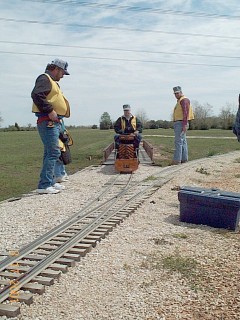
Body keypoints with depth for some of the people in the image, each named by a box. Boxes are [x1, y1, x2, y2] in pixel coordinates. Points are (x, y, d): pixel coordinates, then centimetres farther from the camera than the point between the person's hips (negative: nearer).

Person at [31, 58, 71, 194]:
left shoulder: (52, 82, 24)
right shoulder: (45, 79, -7)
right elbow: (36, 95, -22)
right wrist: (50, 111, -22)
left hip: (54, 122, 11)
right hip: (48, 122, -11)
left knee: (50, 153, 14)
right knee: (53, 152, -13)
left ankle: (50, 181, 23)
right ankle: (44, 185, -11)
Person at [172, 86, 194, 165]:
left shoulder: (184, 100, -9)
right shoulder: (179, 101, 22)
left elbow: (186, 113, -18)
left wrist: (184, 125, -24)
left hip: (181, 123, -11)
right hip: (178, 123, 11)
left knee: (178, 141, -13)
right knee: (183, 142, 9)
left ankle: (177, 160, -15)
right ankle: (184, 159, 12)